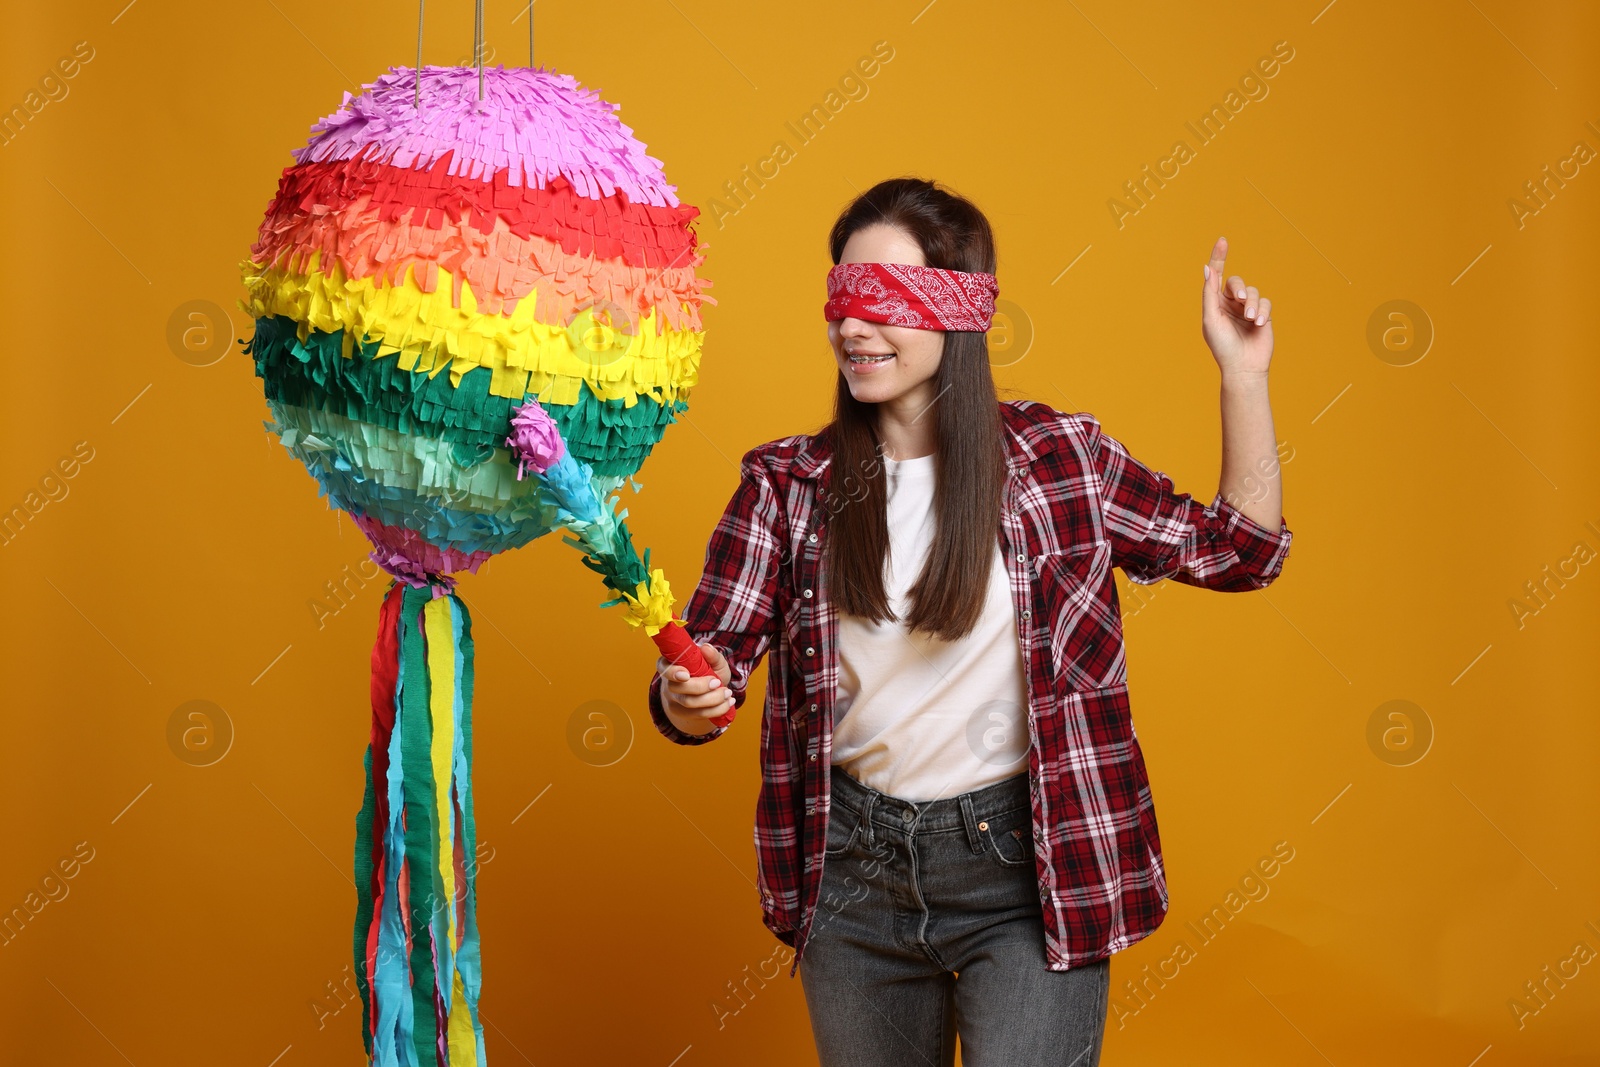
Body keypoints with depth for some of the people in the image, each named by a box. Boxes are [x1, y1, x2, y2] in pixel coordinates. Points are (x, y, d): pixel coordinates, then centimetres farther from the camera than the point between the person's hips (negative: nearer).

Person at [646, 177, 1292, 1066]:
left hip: (1026, 868, -2)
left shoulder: (1061, 458, -3)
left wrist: (1243, 377, -2)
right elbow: (715, 655, -1)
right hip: (856, 868, 3)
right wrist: (687, 698, -25)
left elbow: (1239, 550, 6)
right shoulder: (788, 484, 0)